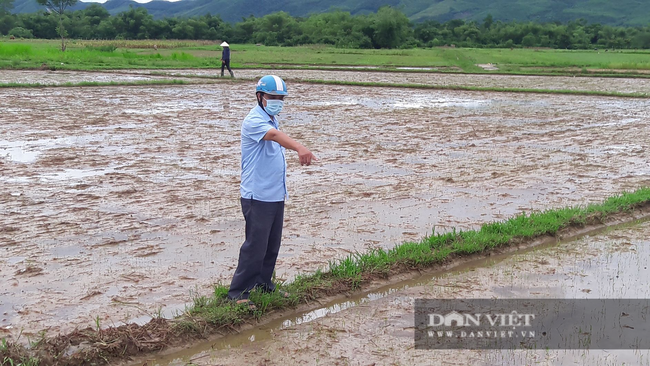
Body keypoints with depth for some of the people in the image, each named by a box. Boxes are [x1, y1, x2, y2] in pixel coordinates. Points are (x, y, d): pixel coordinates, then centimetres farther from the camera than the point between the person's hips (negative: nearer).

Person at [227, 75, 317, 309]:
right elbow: (275, 135, -37)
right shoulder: (254, 121, -17)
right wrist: (300, 148, -54)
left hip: (276, 195, 9)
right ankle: (237, 293, 1)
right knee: (255, 246, -8)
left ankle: (263, 285, 31)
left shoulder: (273, 119, 14)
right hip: (258, 196, -9)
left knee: (272, 245, 16)